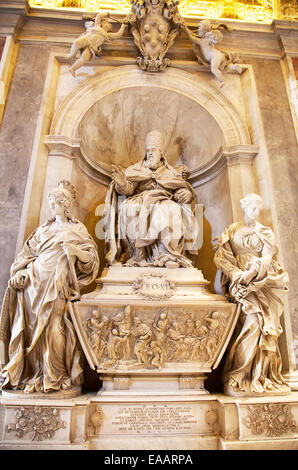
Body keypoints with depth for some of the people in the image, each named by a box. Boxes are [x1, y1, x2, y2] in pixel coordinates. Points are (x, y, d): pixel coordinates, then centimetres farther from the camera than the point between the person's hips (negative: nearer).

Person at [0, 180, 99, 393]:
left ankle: (54, 376, 5)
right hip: (34, 281, 4)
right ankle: (32, 374, 13)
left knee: (53, 327, -9)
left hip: (57, 285, -4)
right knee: (31, 326, 0)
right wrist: (20, 272, -1)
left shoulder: (76, 229, 9)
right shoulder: (43, 229, 20)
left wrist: (73, 249, -16)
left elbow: (92, 254, 0)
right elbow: (27, 254, 15)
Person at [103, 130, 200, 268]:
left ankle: (169, 255, -31)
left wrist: (187, 193, -10)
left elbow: (185, 190, 14)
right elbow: (128, 188, 3)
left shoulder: (172, 172, 25)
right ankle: (138, 254, -28)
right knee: (127, 208, -33)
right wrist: (121, 182, -20)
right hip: (140, 202, 0)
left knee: (174, 210, -34)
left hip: (165, 203, 0)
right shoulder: (136, 169, 21)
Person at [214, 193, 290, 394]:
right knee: (253, 322, -14)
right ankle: (241, 376, -5)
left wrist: (250, 274, -19)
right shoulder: (232, 231, 11)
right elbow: (222, 256, 0)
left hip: (262, 283, 2)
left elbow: (266, 259, -3)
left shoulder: (266, 233, 12)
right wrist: (237, 274, -15)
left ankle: (261, 377, 7)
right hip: (240, 284, -1)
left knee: (264, 326, -5)